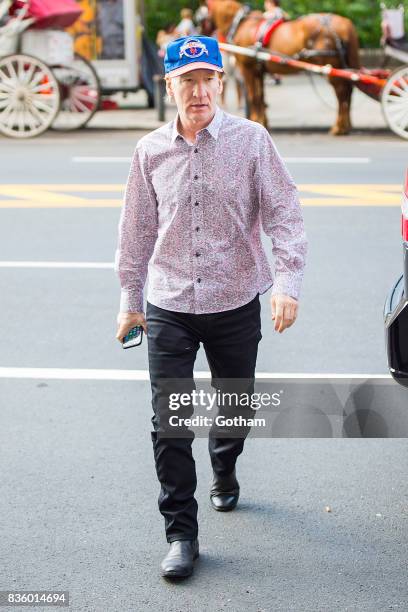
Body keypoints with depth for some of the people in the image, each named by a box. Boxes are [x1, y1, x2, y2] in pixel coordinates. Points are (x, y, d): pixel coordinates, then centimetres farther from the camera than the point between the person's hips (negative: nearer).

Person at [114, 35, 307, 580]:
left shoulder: (251, 140, -5)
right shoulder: (151, 151, 2)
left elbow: (284, 214, -7)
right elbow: (138, 230, 10)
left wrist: (288, 282, -19)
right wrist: (130, 300, 13)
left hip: (236, 304, 0)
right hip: (169, 308, 1)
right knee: (169, 423, -4)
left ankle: (225, 473, 49)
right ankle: (181, 535, 6)